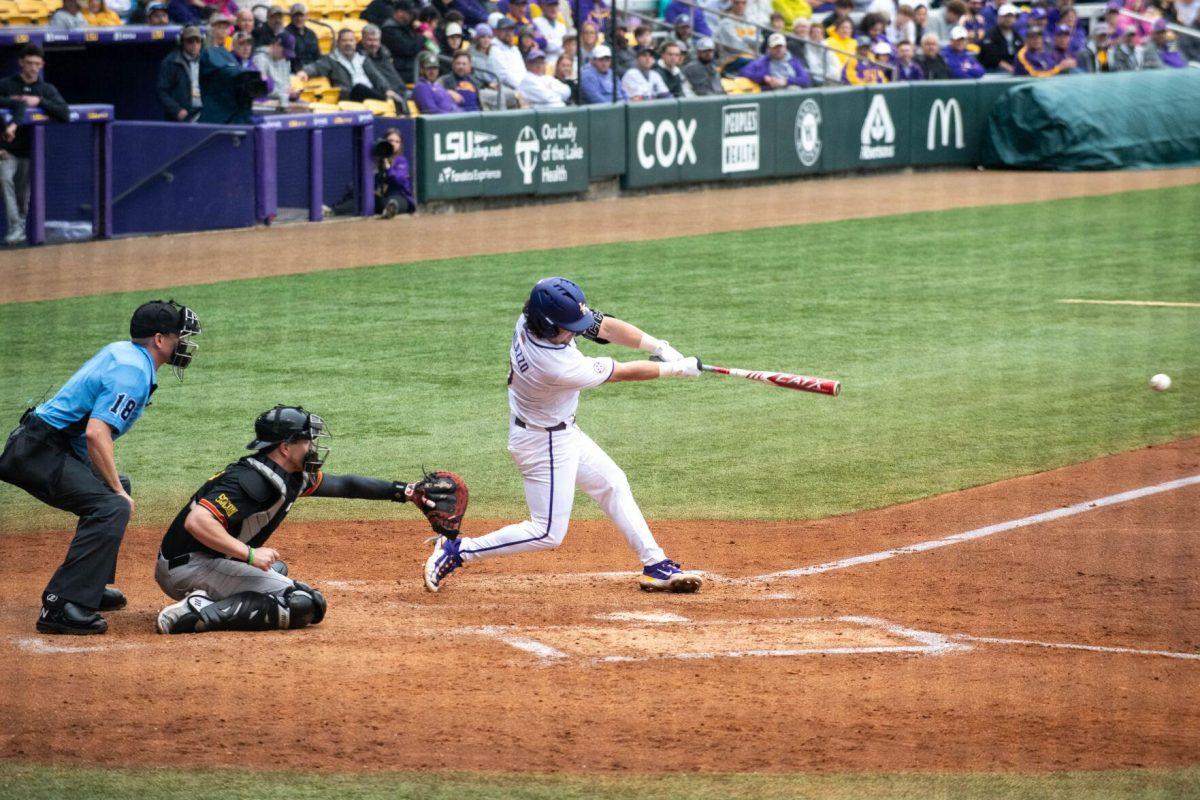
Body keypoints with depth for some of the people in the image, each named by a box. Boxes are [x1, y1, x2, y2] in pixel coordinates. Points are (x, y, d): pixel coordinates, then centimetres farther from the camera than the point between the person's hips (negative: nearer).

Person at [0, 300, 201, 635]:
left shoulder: (121, 351, 16)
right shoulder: (133, 372, -16)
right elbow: (96, 433, -26)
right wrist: (119, 492, -20)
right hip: (41, 453, -11)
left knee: (114, 487, 28)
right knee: (113, 506, -24)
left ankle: (91, 585, 30)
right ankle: (61, 606, -32)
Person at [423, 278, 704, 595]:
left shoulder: (533, 319, -18)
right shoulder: (557, 367, -38)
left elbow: (603, 325, -10)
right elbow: (624, 372, -24)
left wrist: (660, 348, -17)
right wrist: (676, 369, -11)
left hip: (563, 430, 10)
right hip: (544, 443, -10)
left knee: (613, 484, 17)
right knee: (548, 532, -2)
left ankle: (656, 567, 25)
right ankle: (455, 552, 3)